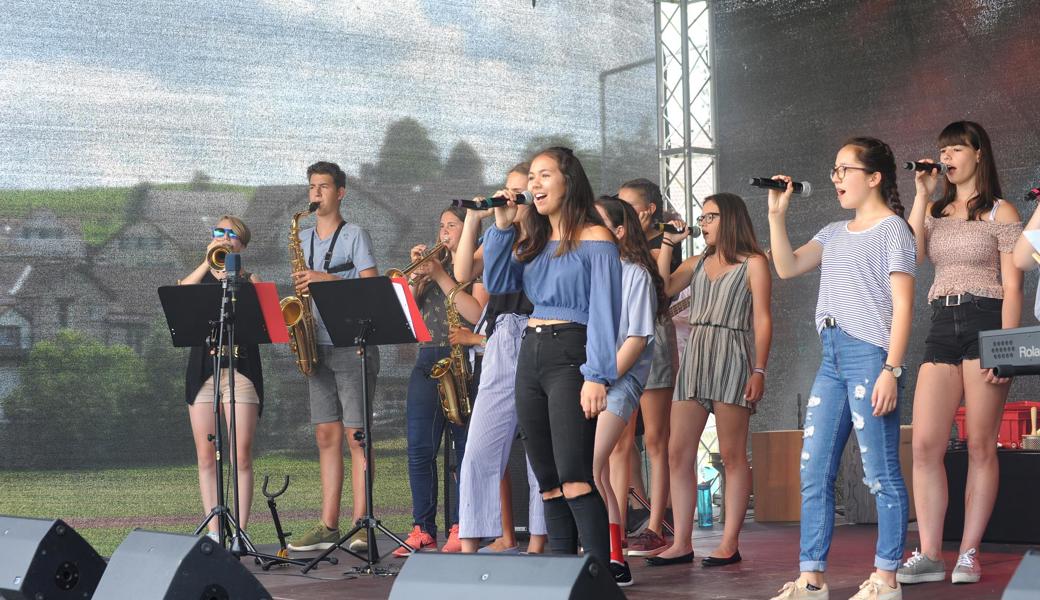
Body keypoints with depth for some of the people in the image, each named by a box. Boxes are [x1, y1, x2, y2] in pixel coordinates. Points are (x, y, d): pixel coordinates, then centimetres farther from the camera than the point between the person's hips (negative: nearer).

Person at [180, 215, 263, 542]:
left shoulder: (249, 279, 11)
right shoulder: (199, 277, 15)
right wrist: (207, 264, -14)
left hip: (241, 369, -2)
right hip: (202, 368, 2)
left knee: (241, 455, -6)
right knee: (206, 455, 1)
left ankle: (239, 531, -3)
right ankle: (213, 531, 5)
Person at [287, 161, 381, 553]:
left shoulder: (354, 235, 0)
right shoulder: (304, 239, 18)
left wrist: (328, 280, -18)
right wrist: (299, 288, -1)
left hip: (353, 345, -6)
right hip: (318, 346, 6)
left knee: (356, 435, -8)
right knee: (327, 436, 5)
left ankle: (361, 527, -9)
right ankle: (328, 526, 6)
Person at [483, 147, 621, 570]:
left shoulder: (594, 238, -4)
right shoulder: (533, 240, 18)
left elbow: (604, 311, -11)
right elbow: (497, 284, 12)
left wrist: (597, 376, -19)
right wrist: (502, 227, 5)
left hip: (570, 354, -8)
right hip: (530, 355, 8)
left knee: (574, 477, -18)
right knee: (547, 480, 7)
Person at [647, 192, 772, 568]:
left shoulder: (753, 263, 4)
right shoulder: (698, 263, 21)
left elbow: (762, 320, -2)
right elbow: (661, 288, 8)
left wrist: (759, 370, -10)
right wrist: (668, 244, 11)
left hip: (732, 359, -6)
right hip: (694, 357, 6)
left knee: (732, 455, -3)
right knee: (678, 453, 0)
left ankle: (729, 543, 0)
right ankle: (682, 543, 3)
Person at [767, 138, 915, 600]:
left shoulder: (893, 229, -3)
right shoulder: (835, 233, 20)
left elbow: (902, 305, -9)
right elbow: (787, 267, 14)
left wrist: (891, 370, -16)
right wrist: (776, 214, 8)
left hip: (870, 356, -8)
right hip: (832, 359, 8)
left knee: (881, 474, -4)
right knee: (813, 472, 6)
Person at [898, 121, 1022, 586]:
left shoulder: (1000, 213, 2)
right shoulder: (935, 212, 17)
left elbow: (1012, 287, -3)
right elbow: (909, 256, -2)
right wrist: (921, 196, 0)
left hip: (985, 322, -5)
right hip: (942, 326, 5)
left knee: (980, 446, -2)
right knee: (925, 444, -5)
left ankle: (969, 553, 3)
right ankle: (929, 555, -3)